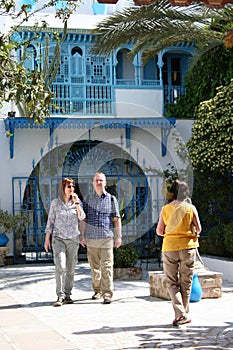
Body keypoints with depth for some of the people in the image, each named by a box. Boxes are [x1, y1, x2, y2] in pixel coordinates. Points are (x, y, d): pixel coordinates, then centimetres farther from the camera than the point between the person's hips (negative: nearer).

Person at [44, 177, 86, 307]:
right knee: (60, 267, -15)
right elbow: (50, 222, 5)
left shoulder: (77, 202, 5)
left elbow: (82, 217, -8)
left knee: (70, 269, 6)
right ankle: (60, 297, -16)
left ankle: (67, 295, 15)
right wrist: (47, 239, 3)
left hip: (73, 239, 2)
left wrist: (76, 202, -14)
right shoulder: (55, 203, 2)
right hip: (58, 239, -2)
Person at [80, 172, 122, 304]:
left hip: (107, 237, -2)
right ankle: (97, 290, 20)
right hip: (91, 238, 2)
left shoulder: (111, 199, 7)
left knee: (107, 266, -7)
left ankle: (107, 293, -8)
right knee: (94, 266, 8)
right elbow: (84, 219, 10)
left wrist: (119, 236, 0)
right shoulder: (88, 199, 10)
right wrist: (82, 235, 4)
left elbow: (117, 219, 6)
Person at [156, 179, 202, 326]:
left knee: (172, 283, 7)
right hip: (188, 247, 0)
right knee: (186, 283, 12)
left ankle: (180, 314, -8)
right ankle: (184, 314, 17)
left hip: (169, 248, 0)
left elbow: (159, 231, 1)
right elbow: (198, 229, 1)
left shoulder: (165, 209, -2)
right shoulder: (190, 208, -4)